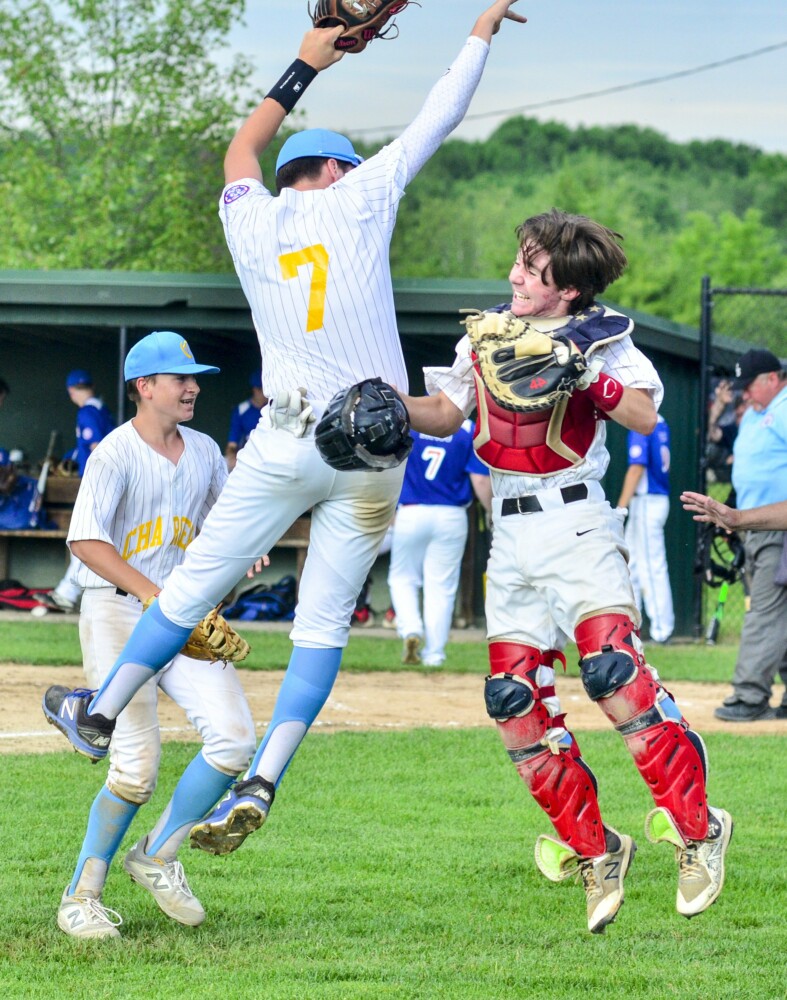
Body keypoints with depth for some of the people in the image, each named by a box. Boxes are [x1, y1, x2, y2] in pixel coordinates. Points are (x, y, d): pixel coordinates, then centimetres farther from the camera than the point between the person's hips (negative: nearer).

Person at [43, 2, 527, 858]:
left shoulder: (250, 220, 8)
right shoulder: (357, 201, 1)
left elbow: (240, 153, 29)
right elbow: (437, 120, 6)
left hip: (289, 445, 1)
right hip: (375, 450, -1)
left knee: (194, 584, 12)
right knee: (324, 622, 0)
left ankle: (100, 714, 21)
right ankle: (263, 781, -11)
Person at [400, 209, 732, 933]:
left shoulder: (601, 336, -1)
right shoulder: (486, 333, 14)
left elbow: (645, 416, -15)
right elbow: (445, 413, 10)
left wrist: (582, 375, -27)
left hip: (576, 525, -6)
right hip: (510, 535, 6)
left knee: (612, 668, -22)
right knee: (516, 700, 0)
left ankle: (696, 830, -13)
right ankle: (595, 852, 11)